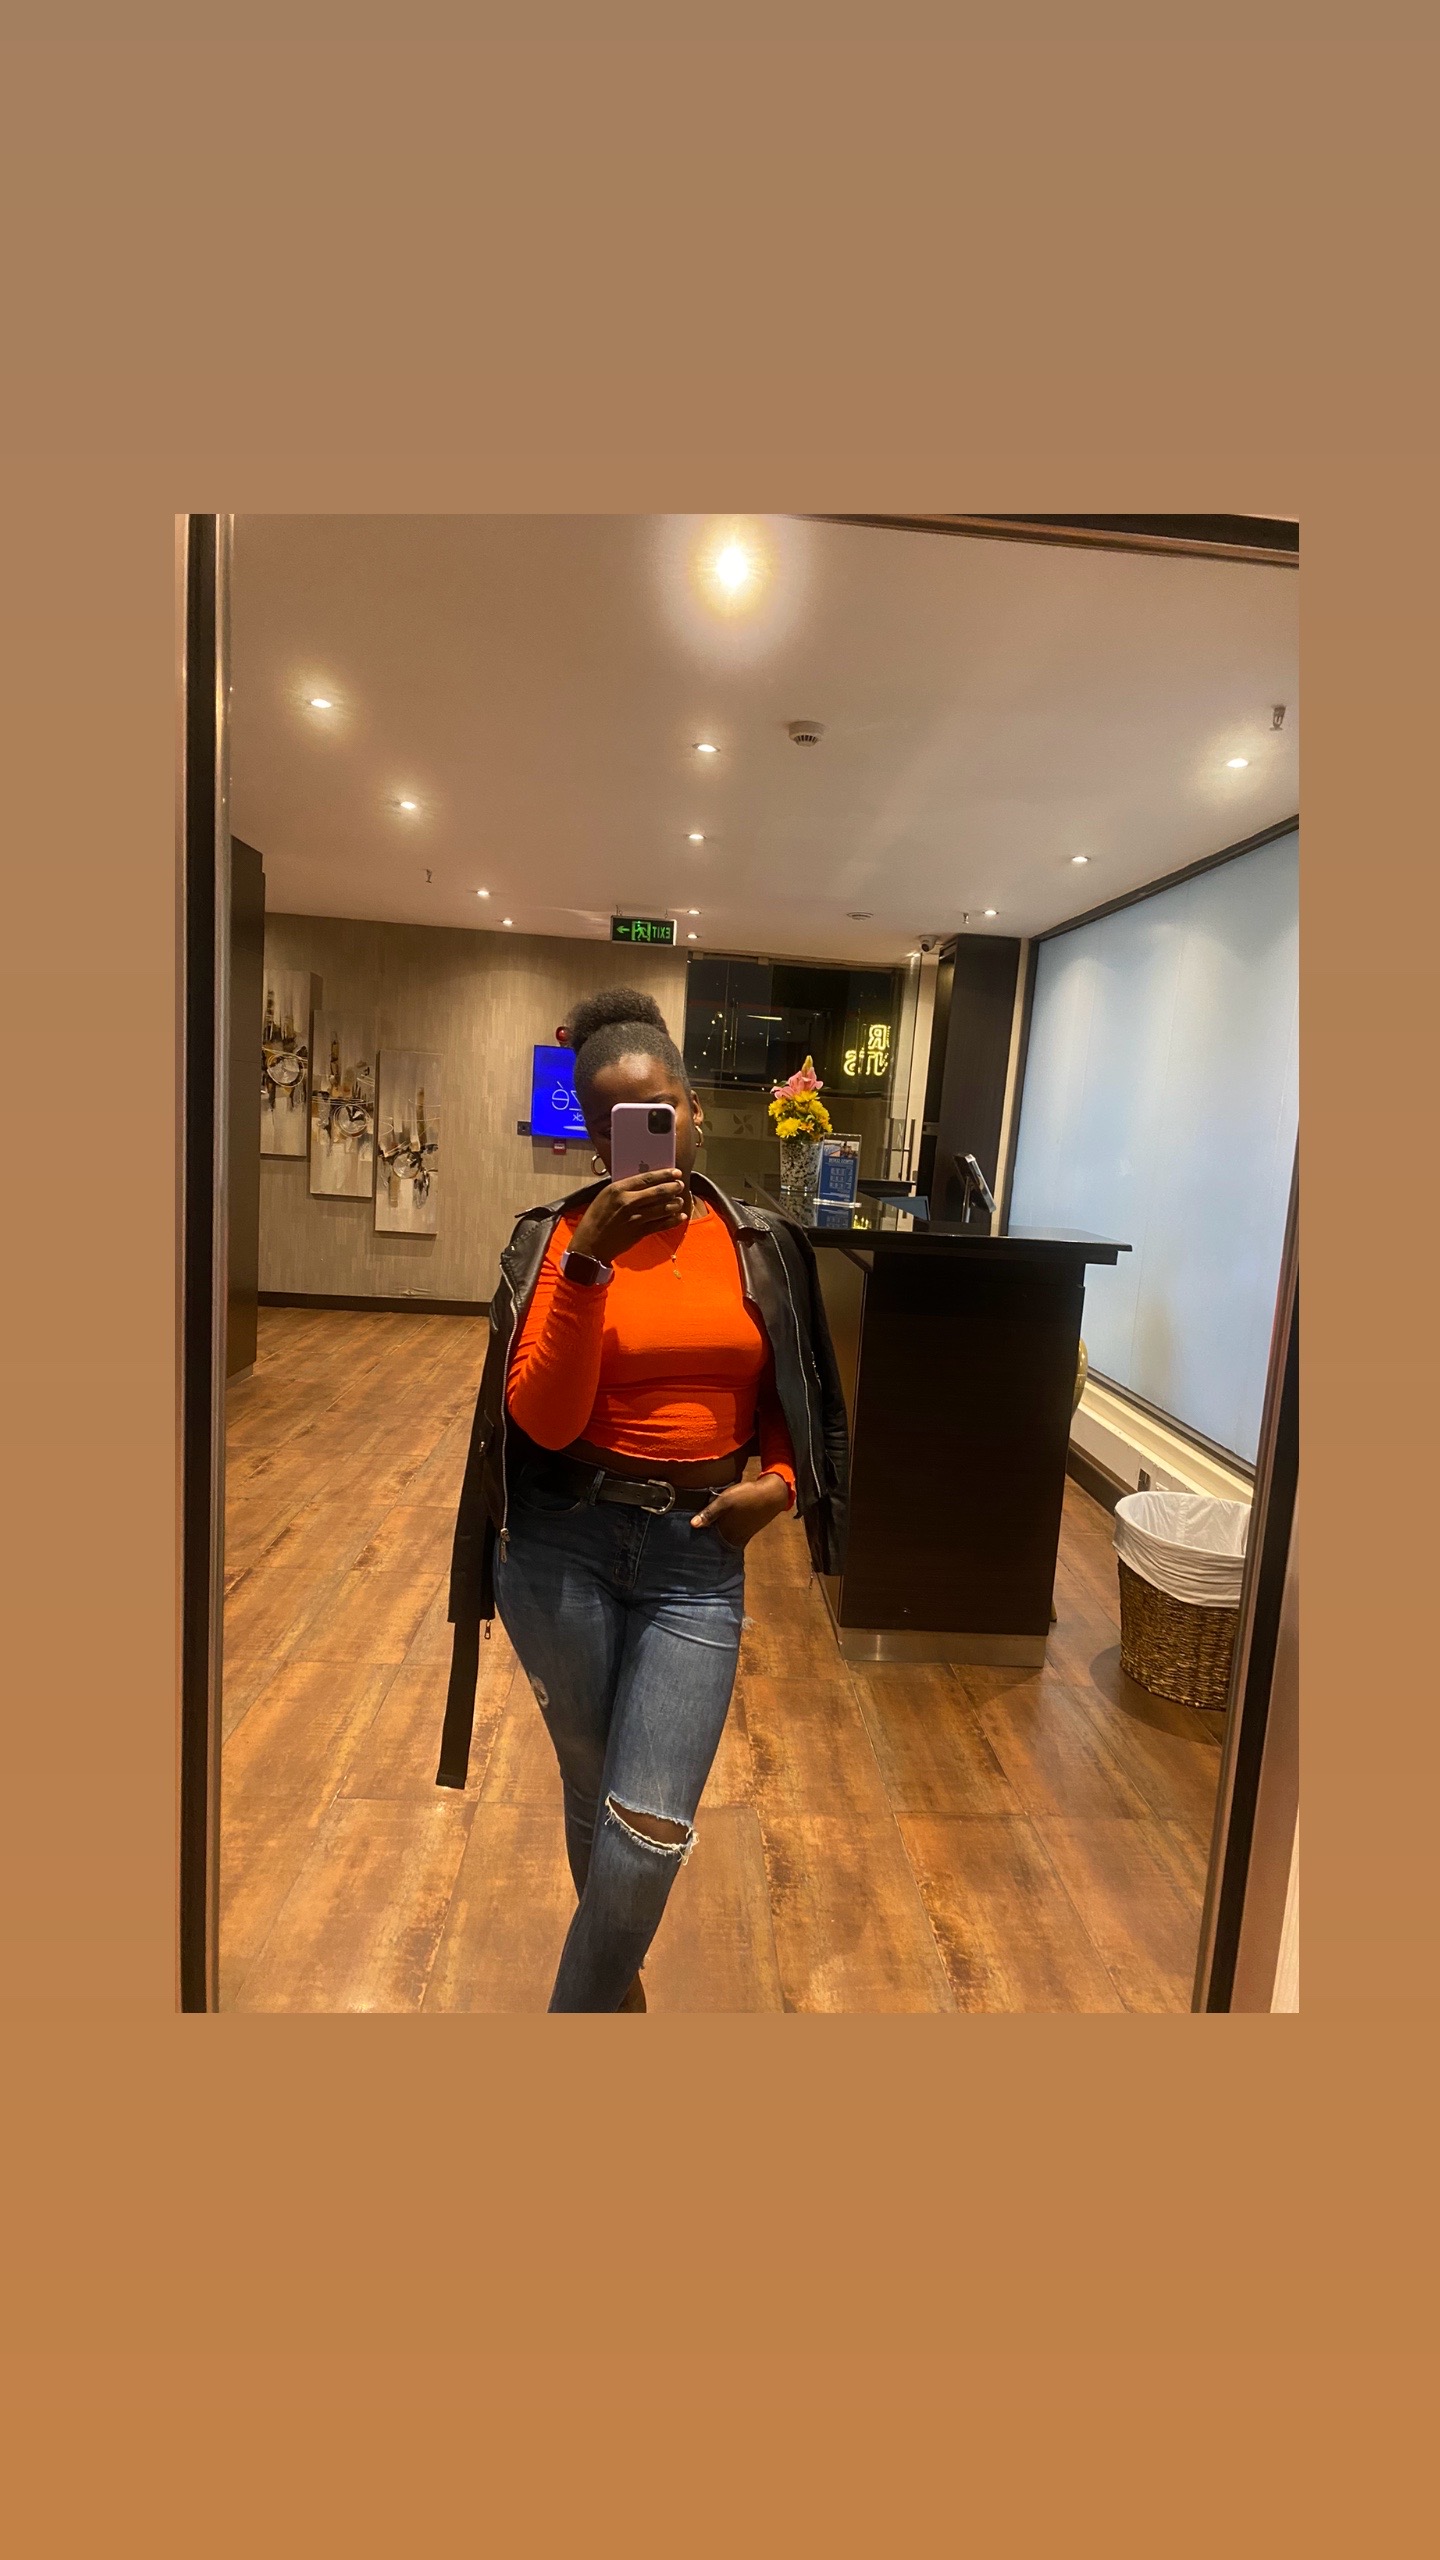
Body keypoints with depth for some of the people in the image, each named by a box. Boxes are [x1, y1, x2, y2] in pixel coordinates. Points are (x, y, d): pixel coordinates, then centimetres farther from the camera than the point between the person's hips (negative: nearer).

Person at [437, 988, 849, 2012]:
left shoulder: (763, 1244, 0)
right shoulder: (556, 1238, -7)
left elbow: (791, 1400, 12)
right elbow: (544, 1422, -17)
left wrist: (780, 1483, -7)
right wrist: (590, 1262, -26)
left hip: (697, 1556, 1)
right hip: (562, 1546, 0)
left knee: (651, 1829, -2)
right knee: (594, 1791, 19)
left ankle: (583, 1999, 30)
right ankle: (613, 1971, 50)